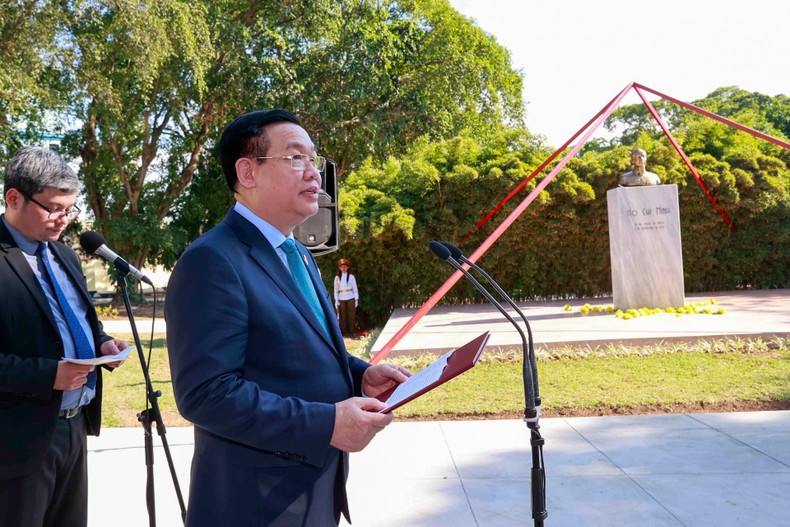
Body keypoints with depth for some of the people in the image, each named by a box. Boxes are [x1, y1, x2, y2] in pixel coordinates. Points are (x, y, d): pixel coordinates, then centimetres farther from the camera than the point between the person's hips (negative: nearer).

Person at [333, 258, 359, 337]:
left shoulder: (351, 276, 3)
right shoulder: (337, 277, 6)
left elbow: (355, 289, 5)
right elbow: (336, 290, 8)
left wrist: (356, 300, 1)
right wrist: (336, 300, 1)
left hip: (350, 298, -1)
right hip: (341, 299, 1)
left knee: (351, 315, 0)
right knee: (342, 316, 0)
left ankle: (351, 332, 8)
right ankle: (344, 332, 8)